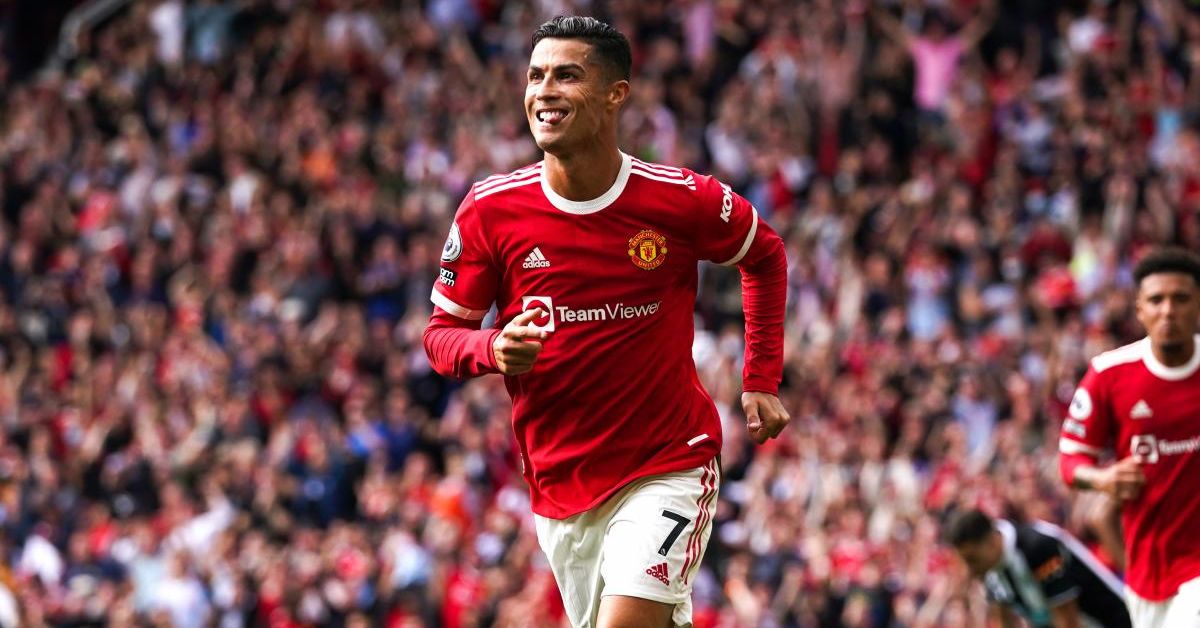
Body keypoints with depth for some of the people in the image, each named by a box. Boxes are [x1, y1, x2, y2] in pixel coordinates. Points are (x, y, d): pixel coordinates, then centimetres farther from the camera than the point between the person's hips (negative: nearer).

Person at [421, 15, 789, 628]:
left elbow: (765, 256, 11)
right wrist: (495, 349, -20)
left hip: (667, 468, -3)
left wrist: (761, 383, 7)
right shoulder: (490, 209, -6)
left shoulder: (682, 200, -9)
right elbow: (440, 335, 2)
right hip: (559, 481, 3)